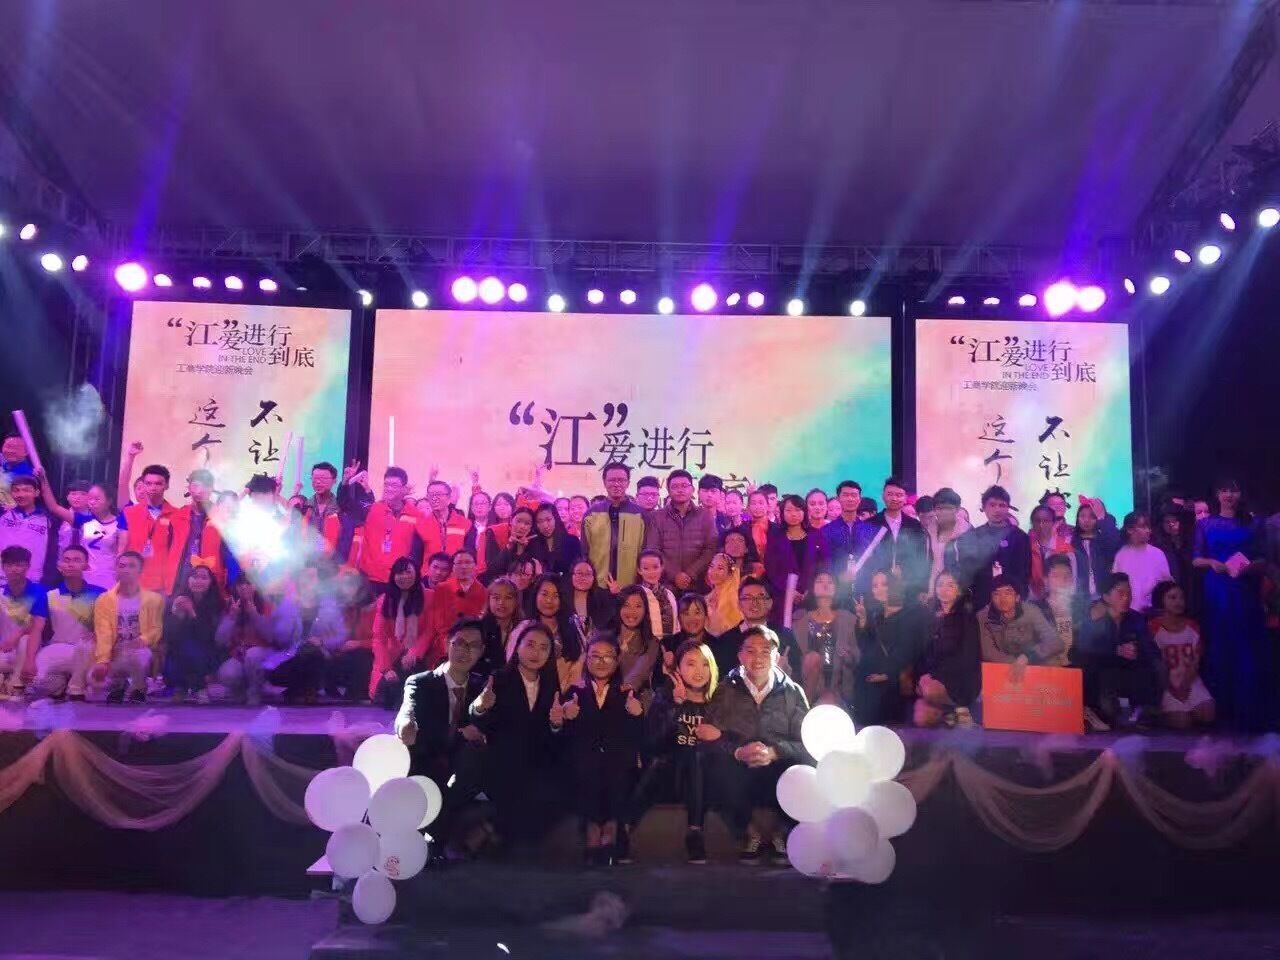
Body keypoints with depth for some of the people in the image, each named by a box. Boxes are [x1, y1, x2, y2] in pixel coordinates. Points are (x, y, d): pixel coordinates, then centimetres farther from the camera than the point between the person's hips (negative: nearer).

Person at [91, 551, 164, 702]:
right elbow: (103, 634, -6)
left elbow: (157, 629, -5)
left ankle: (138, 689, -6)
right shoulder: (104, 600, 3)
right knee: (95, 678, -22)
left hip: (140, 652, -3)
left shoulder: (153, 599, -1)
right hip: (116, 656, 3)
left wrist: (144, 639, -28)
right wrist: (102, 661, -19)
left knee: (141, 655, -38)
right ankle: (117, 683, 16)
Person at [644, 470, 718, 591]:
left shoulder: (705, 516, 9)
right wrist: (674, 575, -11)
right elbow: (653, 551, 0)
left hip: (698, 585, 0)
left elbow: (711, 549, 1)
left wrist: (691, 574, -10)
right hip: (666, 585, 0)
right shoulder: (656, 517, 8)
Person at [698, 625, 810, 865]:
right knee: (719, 769, -32)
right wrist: (737, 752, -25)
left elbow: (806, 744, -4)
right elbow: (708, 738, -6)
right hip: (738, 775, 0)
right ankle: (750, 830, -5)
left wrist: (773, 752, -23)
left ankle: (776, 828, -1)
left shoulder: (792, 692, 6)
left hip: (778, 770, 0)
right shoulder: (726, 690, 6)